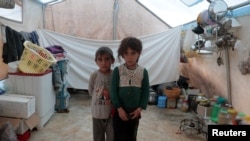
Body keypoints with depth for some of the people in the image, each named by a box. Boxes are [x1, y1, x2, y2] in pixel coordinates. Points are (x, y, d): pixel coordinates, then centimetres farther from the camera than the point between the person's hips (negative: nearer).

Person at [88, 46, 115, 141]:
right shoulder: (94, 76, -12)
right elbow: (91, 92, 0)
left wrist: (111, 97, -14)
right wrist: (100, 93, -9)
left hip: (112, 112, 0)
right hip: (97, 112, 0)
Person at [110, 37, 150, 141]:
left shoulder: (143, 71, -5)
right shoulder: (117, 70, -9)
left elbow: (146, 91, -1)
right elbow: (113, 90, -10)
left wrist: (140, 108, -8)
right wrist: (119, 108, -14)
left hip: (135, 111, 2)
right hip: (119, 111, -1)